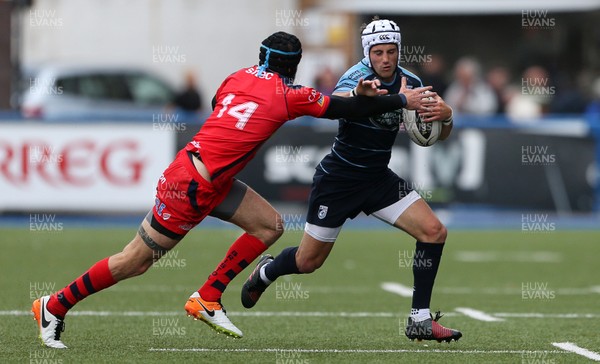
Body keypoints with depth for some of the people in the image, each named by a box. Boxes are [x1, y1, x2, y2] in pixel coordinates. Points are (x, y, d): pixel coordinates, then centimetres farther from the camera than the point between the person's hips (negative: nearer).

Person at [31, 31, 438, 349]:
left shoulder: (240, 77, 5)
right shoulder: (287, 95, -13)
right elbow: (347, 109, -10)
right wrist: (402, 101, -1)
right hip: (191, 188, -8)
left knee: (270, 226, 9)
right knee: (135, 261, 1)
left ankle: (207, 299, 14)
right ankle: (54, 307, 14)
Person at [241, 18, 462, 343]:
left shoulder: (409, 82, -4)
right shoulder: (358, 77, -23)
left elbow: (438, 135, 2)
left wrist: (445, 116, -23)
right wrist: (359, 94, -69)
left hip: (379, 179, 5)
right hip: (338, 179, -5)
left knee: (434, 232, -12)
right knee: (309, 262, 6)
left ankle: (420, 321, -5)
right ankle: (264, 273, 41)